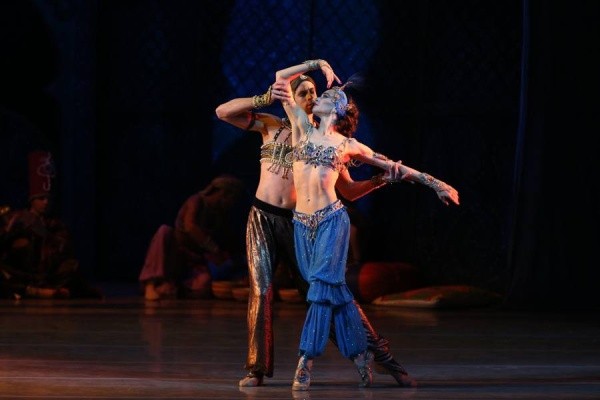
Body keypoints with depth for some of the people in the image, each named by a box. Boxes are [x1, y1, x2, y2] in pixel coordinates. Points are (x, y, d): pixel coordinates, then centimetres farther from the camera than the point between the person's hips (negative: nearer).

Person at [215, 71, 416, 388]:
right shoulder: (272, 126, 8)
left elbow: (350, 191, 8)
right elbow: (223, 112, 1)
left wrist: (382, 179, -9)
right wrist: (264, 99, -8)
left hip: (298, 223, 0)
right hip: (263, 219, 0)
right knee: (261, 291, -5)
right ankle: (257, 369, 3)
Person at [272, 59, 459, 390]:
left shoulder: (348, 145, 7)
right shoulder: (303, 127, 12)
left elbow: (393, 166, 17)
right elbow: (281, 78, 15)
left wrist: (433, 183, 16)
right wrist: (317, 65, 19)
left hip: (331, 220, -3)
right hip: (302, 223, 3)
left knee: (324, 285, -13)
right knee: (335, 290, 2)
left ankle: (305, 362, -17)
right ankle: (359, 353, 8)